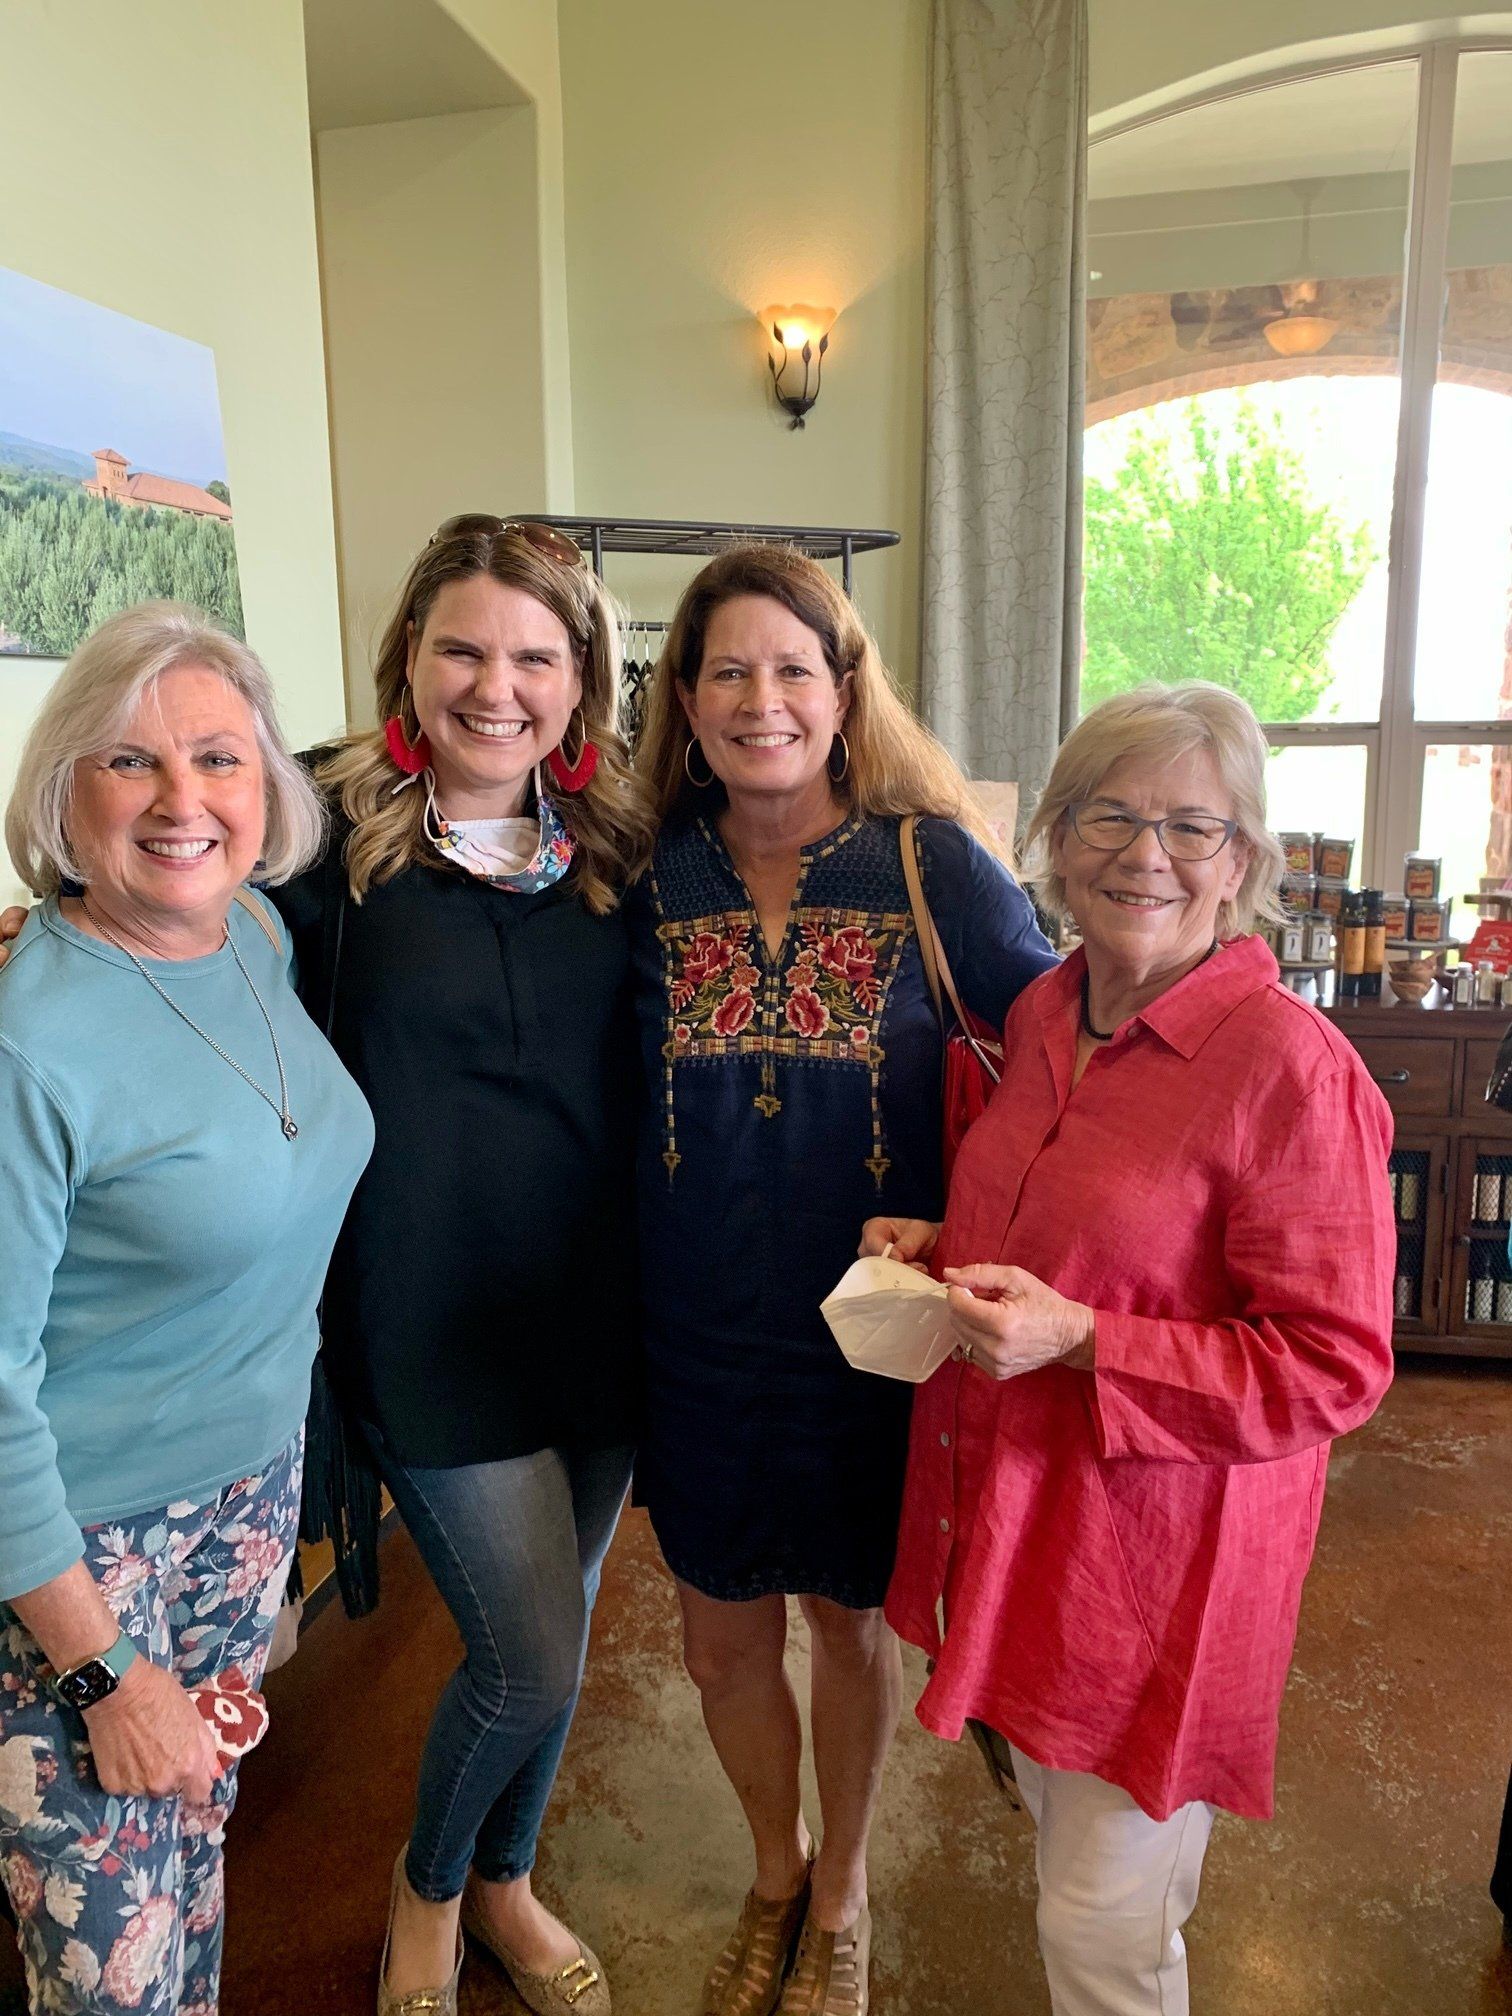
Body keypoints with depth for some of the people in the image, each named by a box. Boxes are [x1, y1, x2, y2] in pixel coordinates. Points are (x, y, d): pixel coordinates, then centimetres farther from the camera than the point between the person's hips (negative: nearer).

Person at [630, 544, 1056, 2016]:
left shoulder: (935, 865, -10)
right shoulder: (654, 878, -4)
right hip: (700, 1337, 2)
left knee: (850, 1616, 19)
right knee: (723, 1628, 18)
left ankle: (841, 1892, 49)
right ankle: (774, 1874, 50)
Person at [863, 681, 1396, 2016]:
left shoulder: (1291, 1066, -21)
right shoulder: (1044, 1015, 2)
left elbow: (1334, 1368, -19)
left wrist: (1077, 1341, -27)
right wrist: (949, 1249, -1)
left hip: (1155, 1549, -7)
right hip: (1013, 1506, 7)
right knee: (1061, 1833, 27)